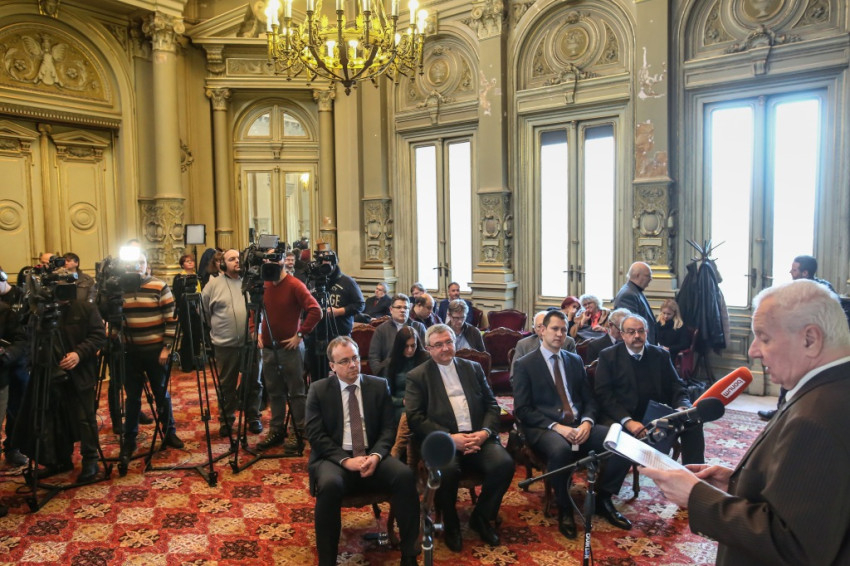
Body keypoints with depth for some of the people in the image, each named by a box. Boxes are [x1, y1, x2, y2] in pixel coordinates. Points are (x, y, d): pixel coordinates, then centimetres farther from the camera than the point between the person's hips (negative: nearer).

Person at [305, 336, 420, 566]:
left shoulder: (379, 386, 8)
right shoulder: (318, 390, 3)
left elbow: (388, 428, 5)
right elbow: (316, 435, -4)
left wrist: (376, 455, -16)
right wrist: (345, 460, -17)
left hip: (372, 456, 2)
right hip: (334, 459, -2)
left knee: (405, 475, -27)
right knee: (330, 485, -36)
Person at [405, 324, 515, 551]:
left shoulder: (473, 368, 16)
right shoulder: (417, 376, 5)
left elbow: (492, 404, 12)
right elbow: (415, 418, -5)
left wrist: (485, 432, -8)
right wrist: (450, 437, -16)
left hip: (478, 437, 3)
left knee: (504, 463, -25)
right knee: (447, 470, -34)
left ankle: (481, 517, 4)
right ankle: (450, 524, -3)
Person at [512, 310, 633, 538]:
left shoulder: (575, 361, 16)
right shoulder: (525, 365, 1)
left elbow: (589, 400, 15)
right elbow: (523, 410, -6)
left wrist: (587, 422, -8)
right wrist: (556, 426, -18)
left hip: (579, 425, 5)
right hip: (544, 428, -5)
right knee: (561, 450, -39)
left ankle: (603, 500, 2)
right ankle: (564, 509, -12)